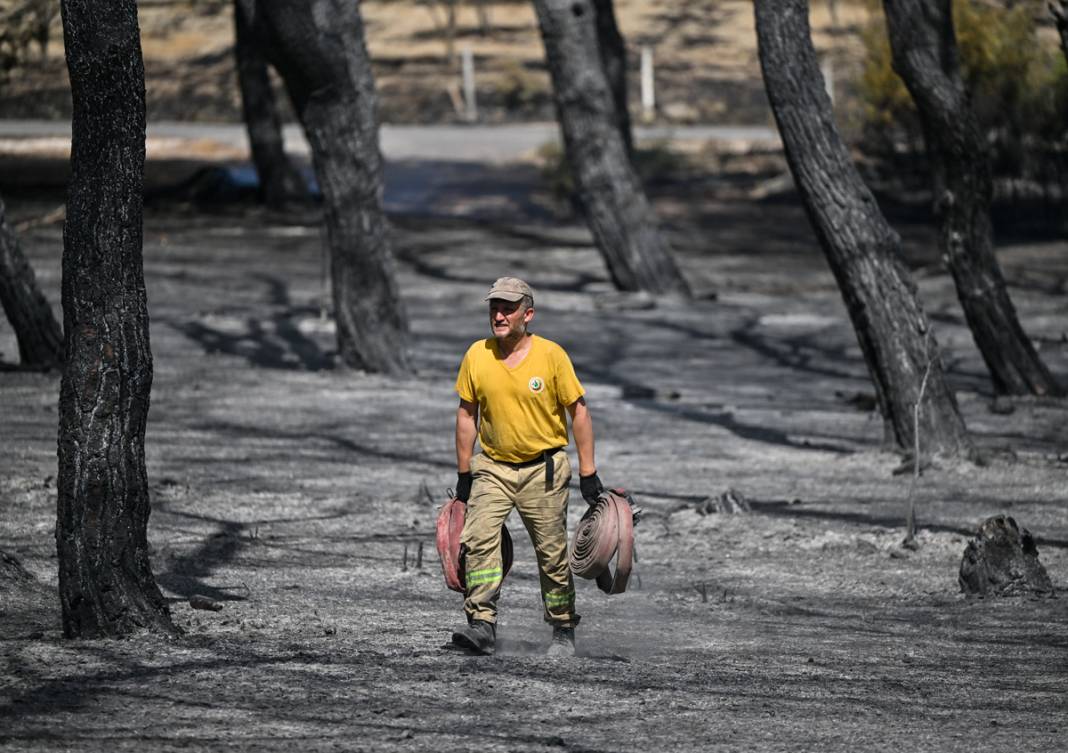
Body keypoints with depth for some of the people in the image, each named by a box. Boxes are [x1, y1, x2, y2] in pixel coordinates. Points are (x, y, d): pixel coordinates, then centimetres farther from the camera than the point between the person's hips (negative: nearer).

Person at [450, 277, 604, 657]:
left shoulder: (551, 355, -9)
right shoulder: (476, 356, -2)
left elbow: (578, 412, -3)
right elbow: (467, 414, 8)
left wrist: (588, 473, -5)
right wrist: (463, 475, 8)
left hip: (544, 469, -2)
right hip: (493, 467, 2)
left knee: (552, 554, 4)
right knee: (479, 540, -18)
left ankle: (563, 631, 21)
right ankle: (482, 625, -23)